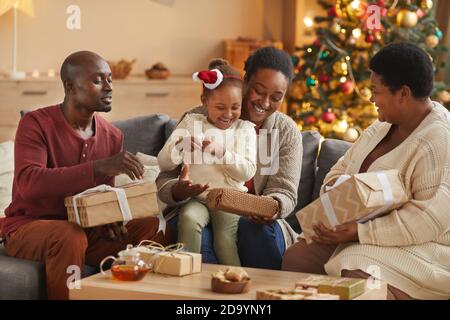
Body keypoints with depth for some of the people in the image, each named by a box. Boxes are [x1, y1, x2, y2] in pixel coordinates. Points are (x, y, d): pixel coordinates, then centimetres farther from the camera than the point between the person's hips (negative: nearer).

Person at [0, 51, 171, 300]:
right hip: (29, 227, -5)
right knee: (70, 236, -37)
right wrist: (99, 167, -39)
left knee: (151, 228, -17)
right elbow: (28, 183, -30)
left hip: (85, 228, 5)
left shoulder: (112, 136, 4)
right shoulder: (36, 124, -14)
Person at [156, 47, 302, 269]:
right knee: (196, 236, -35)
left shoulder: (287, 132, 5)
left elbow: (285, 192, -1)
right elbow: (164, 181, -4)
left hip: (253, 220, 1)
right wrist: (179, 191, -29)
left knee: (261, 233, -33)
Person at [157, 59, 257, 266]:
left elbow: (248, 171, -3)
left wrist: (221, 152, -16)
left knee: (225, 237, -26)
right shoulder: (191, 122, 11)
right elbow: (163, 164, 7)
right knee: (189, 220, -31)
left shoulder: (244, 129, 10)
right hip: (196, 198, 1)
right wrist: (179, 147, -14)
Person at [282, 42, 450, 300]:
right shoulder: (384, 127, 11)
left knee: (355, 279, -35)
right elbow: (344, 167, 20)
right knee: (296, 259, -8)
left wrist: (359, 231, -25)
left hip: (417, 248, -9)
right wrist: (335, 188, -5)